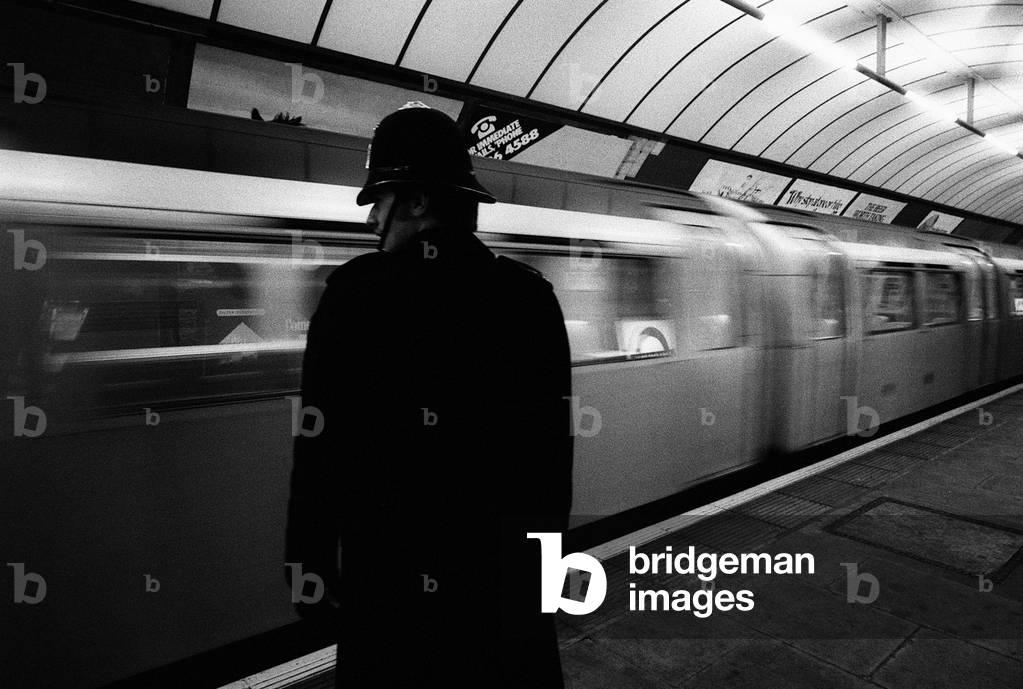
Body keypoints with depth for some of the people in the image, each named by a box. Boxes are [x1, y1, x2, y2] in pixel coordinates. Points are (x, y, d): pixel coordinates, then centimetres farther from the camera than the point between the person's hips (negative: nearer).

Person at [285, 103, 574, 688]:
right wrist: (543, 552, 14)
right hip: (510, 576, 3)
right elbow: (554, 444, 1)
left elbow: (321, 445, -11)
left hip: (389, 582, -2)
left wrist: (309, 565, 1)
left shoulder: (356, 293, -12)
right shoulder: (531, 295, -3)